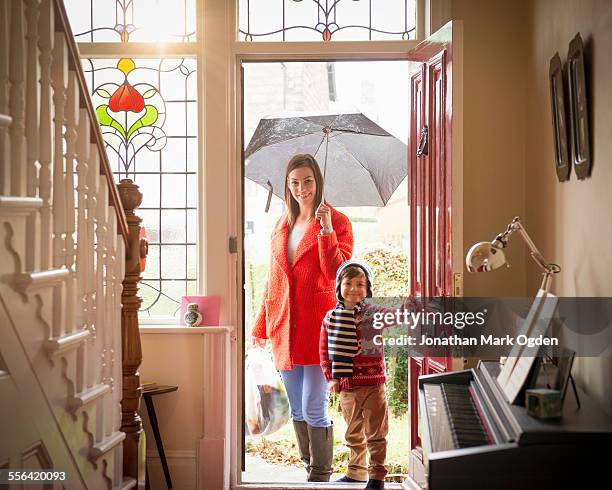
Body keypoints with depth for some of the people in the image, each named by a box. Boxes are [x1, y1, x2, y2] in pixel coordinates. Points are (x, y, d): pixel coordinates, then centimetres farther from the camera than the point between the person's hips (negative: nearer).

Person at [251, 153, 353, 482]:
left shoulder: (336, 222, -1)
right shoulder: (282, 226, 16)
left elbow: (337, 273, -13)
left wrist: (326, 231, -20)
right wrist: (261, 326, 20)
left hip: (318, 328, -6)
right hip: (285, 331, 6)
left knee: (314, 410, -7)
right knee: (297, 411, 12)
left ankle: (320, 476, 5)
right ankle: (309, 468, 24)